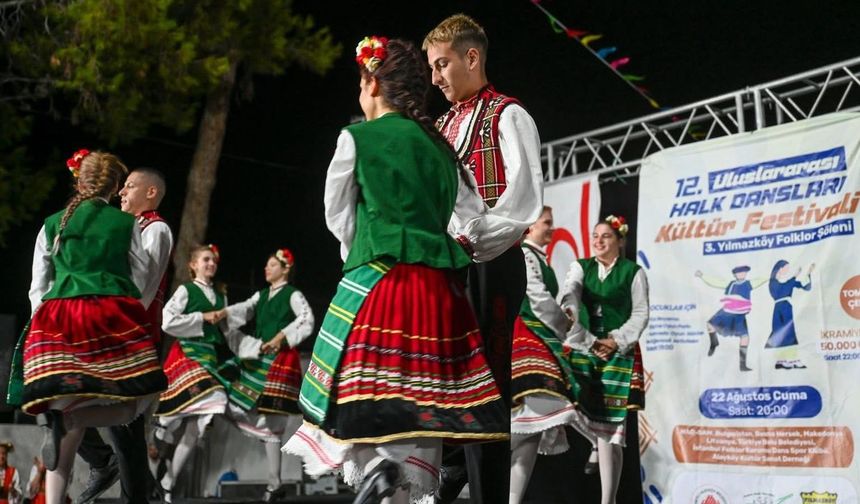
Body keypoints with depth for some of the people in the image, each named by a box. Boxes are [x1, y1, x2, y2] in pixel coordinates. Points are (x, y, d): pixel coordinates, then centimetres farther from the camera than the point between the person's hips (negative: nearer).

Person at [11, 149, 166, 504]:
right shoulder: (125, 223, 10)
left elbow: (37, 288, 15)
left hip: (56, 320, 3)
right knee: (128, 406, 4)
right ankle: (65, 418, -23)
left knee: (68, 428, 4)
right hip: (113, 316, -3)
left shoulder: (53, 225, 16)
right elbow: (142, 285, 12)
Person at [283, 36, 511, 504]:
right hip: (438, 286, 4)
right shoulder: (440, 145, 13)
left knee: (365, 393, 0)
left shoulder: (357, 138, 0)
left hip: (374, 281, -4)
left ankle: (375, 465, -23)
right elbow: (477, 223, 13)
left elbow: (338, 217, 7)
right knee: (420, 394, 5)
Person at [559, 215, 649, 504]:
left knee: (610, 428, -4)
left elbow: (640, 313, 2)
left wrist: (617, 341, -11)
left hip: (618, 353, -2)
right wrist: (588, 341, -16)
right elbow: (569, 302, -3)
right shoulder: (580, 267, 12)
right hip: (581, 349, 2)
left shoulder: (633, 272, 6)